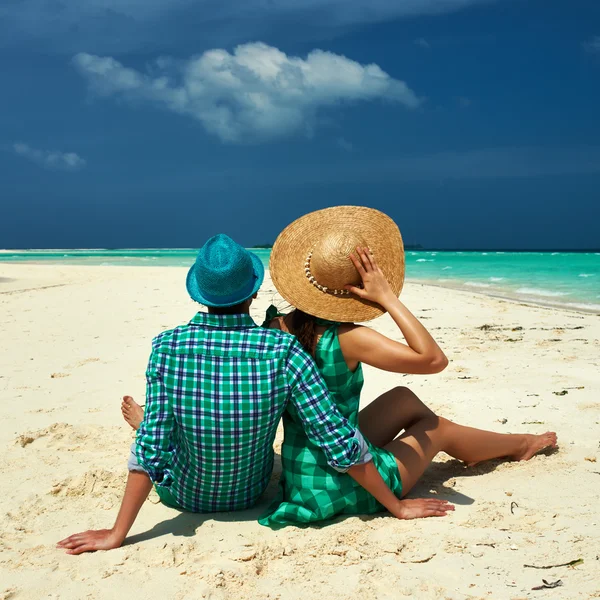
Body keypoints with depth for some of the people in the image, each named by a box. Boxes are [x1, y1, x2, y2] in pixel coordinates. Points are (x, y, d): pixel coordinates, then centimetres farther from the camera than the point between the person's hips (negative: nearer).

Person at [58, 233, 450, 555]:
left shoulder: (168, 347, -26)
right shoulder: (284, 352, -27)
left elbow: (150, 450, -26)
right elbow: (340, 444, -25)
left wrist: (117, 535, -16)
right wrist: (398, 506, -14)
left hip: (181, 495, -1)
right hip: (250, 494, 1)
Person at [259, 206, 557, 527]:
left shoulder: (275, 327, -8)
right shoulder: (346, 338, -26)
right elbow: (434, 359, -23)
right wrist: (387, 297, -21)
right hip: (343, 489, -6)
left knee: (403, 399, 24)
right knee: (437, 428, 19)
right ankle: (520, 444, 49)